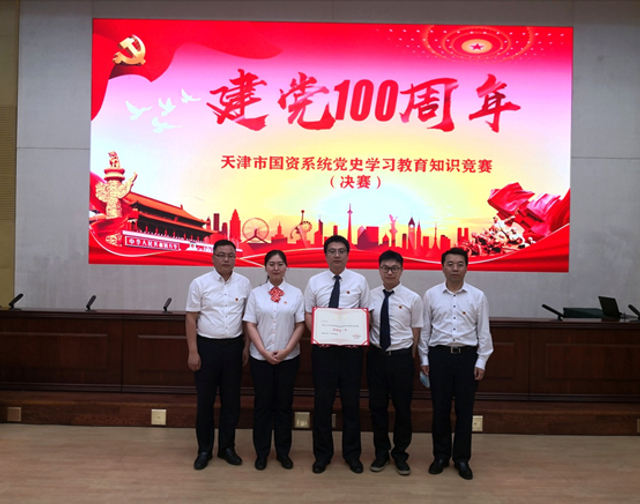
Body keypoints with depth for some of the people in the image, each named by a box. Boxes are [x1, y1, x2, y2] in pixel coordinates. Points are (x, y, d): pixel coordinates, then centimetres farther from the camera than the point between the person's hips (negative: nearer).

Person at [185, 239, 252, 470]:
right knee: (205, 400, 7)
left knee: (231, 399, 10)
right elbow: (191, 318, -4)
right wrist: (193, 352, -8)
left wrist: (246, 346, 4)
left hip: (233, 346, 2)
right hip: (207, 346, -2)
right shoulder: (200, 283, -4)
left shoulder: (244, 283, 2)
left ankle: (227, 446, 25)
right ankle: (204, 449, 21)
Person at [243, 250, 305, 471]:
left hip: (288, 358, 0)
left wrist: (286, 350, -11)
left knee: (284, 404, 8)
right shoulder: (256, 293, 1)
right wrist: (264, 352, -11)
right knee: (262, 404, 7)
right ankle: (261, 453, 19)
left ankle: (283, 452, 21)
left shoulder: (296, 293, 1)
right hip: (260, 358, 0)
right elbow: (250, 325, -2)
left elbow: (300, 325, -1)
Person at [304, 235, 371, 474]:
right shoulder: (314, 282, 3)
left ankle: (352, 454, 25)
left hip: (351, 348, 0)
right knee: (322, 402, 7)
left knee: (351, 401, 9)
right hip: (323, 348, 0)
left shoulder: (359, 281, 2)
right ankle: (322, 454, 23)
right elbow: (308, 314, 5)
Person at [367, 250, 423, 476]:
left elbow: (416, 332, 0)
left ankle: (400, 454, 28)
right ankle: (381, 452, 29)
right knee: (377, 406, 11)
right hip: (376, 356, 2)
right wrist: (368, 346, -5)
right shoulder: (370, 296, 0)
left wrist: (409, 359, -1)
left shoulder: (413, 299, -4)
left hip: (401, 357, -1)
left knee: (403, 407, 9)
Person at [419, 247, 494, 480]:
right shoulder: (431, 295, 1)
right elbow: (425, 329, 4)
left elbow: (483, 331, 2)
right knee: (440, 408, 8)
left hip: (467, 356, 0)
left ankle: (462, 458, 21)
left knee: (464, 409, 7)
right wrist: (424, 359, 2)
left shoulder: (477, 296, 1)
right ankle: (441, 455, 24)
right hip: (439, 355, 0)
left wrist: (481, 361, -2)